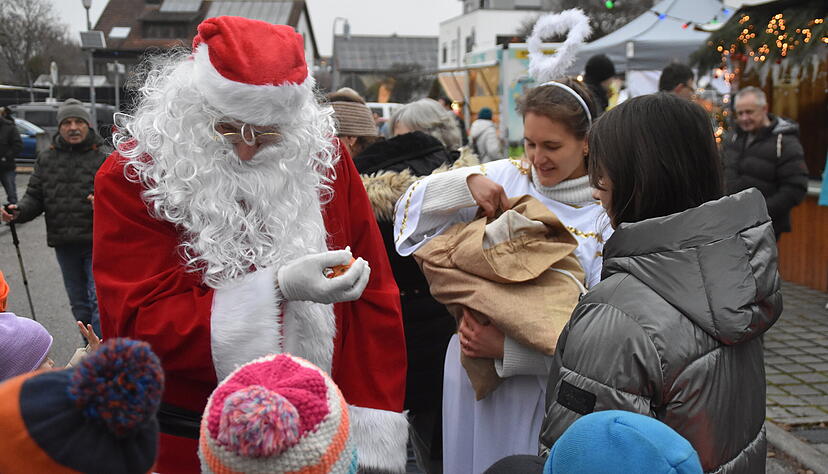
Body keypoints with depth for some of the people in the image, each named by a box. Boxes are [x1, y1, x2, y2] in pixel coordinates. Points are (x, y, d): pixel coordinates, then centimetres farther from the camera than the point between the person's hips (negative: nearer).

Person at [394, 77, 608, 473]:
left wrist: (506, 349, -21)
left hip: (544, 379, -3)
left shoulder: (604, 215, -7)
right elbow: (412, 205, 1)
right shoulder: (507, 177, 1)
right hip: (472, 366, 3)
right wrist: (469, 181, -17)